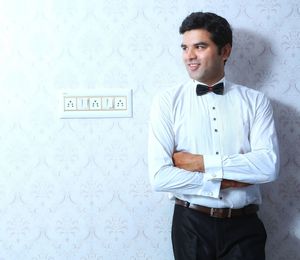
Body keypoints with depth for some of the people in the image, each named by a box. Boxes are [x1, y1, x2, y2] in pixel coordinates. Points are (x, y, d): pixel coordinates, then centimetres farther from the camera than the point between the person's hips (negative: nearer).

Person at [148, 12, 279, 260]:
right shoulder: (167, 101, -5)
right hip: (191, 224, 0)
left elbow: (269, 165, -13)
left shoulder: (255, 101, -1)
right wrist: (226, 182, -12)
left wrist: (200, 163, -15)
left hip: (244, 226, 0)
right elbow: (159, 176, -12)